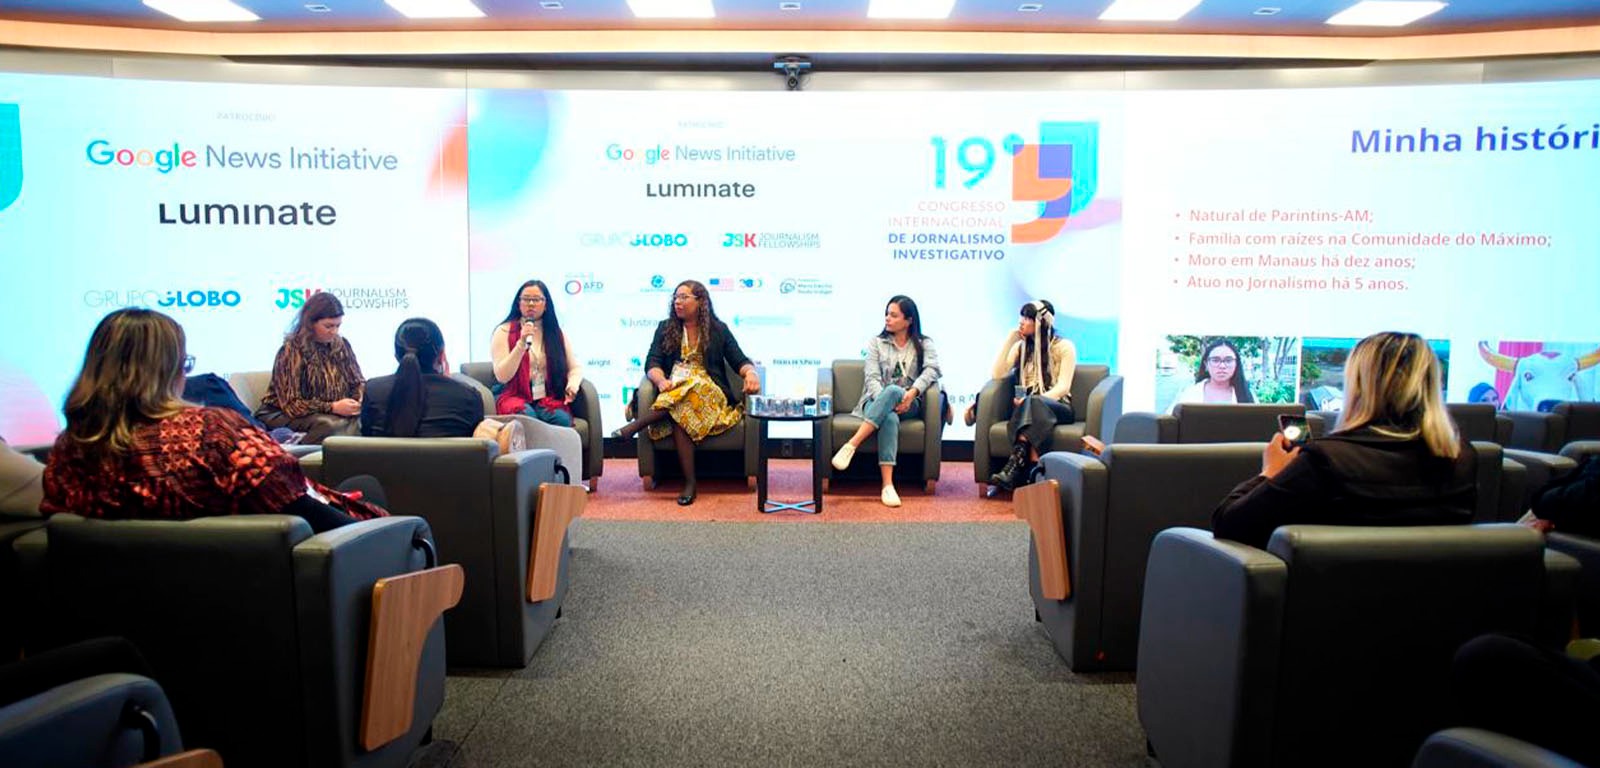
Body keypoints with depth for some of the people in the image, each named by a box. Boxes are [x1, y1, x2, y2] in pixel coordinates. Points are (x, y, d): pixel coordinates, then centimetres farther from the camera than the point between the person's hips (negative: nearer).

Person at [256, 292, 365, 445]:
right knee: (329, 424, -36)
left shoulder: (342, 345, 4)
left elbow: (358, 382, 13)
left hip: (332, 414, 5)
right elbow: (291, 405, -16)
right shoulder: (291, 351, -11)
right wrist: (332, 407, -27)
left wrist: (361, 400, -10)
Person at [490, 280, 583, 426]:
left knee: (562, 419, -32)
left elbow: (576, 367, 15)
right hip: (515, 396, -2)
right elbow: (502, 376, -4)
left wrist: (573, 383, -8)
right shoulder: (504, 331, 4)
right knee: (526, 416, -37)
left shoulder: (556, 333, 14)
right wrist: (521, 344, -14)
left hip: (549, 397, 2)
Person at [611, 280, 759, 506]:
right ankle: (689, 483, -38)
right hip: (672, 393, 1)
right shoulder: (666, 328, 17)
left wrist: (750, 372, -19)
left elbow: (739, 360, 7)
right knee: (679, 415, -36)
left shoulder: (718, 330, 14)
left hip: (710, 393, 0)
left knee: (692, 386, -37)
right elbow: (652, 363, 5)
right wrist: (661, 380, -19)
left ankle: (637, 424, -40)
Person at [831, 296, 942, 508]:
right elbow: (872, 377, 1)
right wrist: (888, 402, -19)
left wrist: (913, 392, -26)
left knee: (892, 390, -38)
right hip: (877, 399, 1)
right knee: (890, 419, -37)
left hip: (909, 404, -1)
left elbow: (932, 369, -6)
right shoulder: (876, 342, 15)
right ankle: (887, 485, -46)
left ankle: (851, 446, -44)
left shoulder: (924, 344, 14)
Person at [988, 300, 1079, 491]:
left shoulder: (1064, 347, 2)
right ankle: (1032, 470, -52)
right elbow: (997, 374, 4)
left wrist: (1031, 401, -22)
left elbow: (1063, 387, -8)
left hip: (1057, 407, -2)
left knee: (1034, 404, -38)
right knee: (1029, 405, -37)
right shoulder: (1021, 346, 16)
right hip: (1028, 408, 2)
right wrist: (1009, 340, 0)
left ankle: (1016, 466, -51)